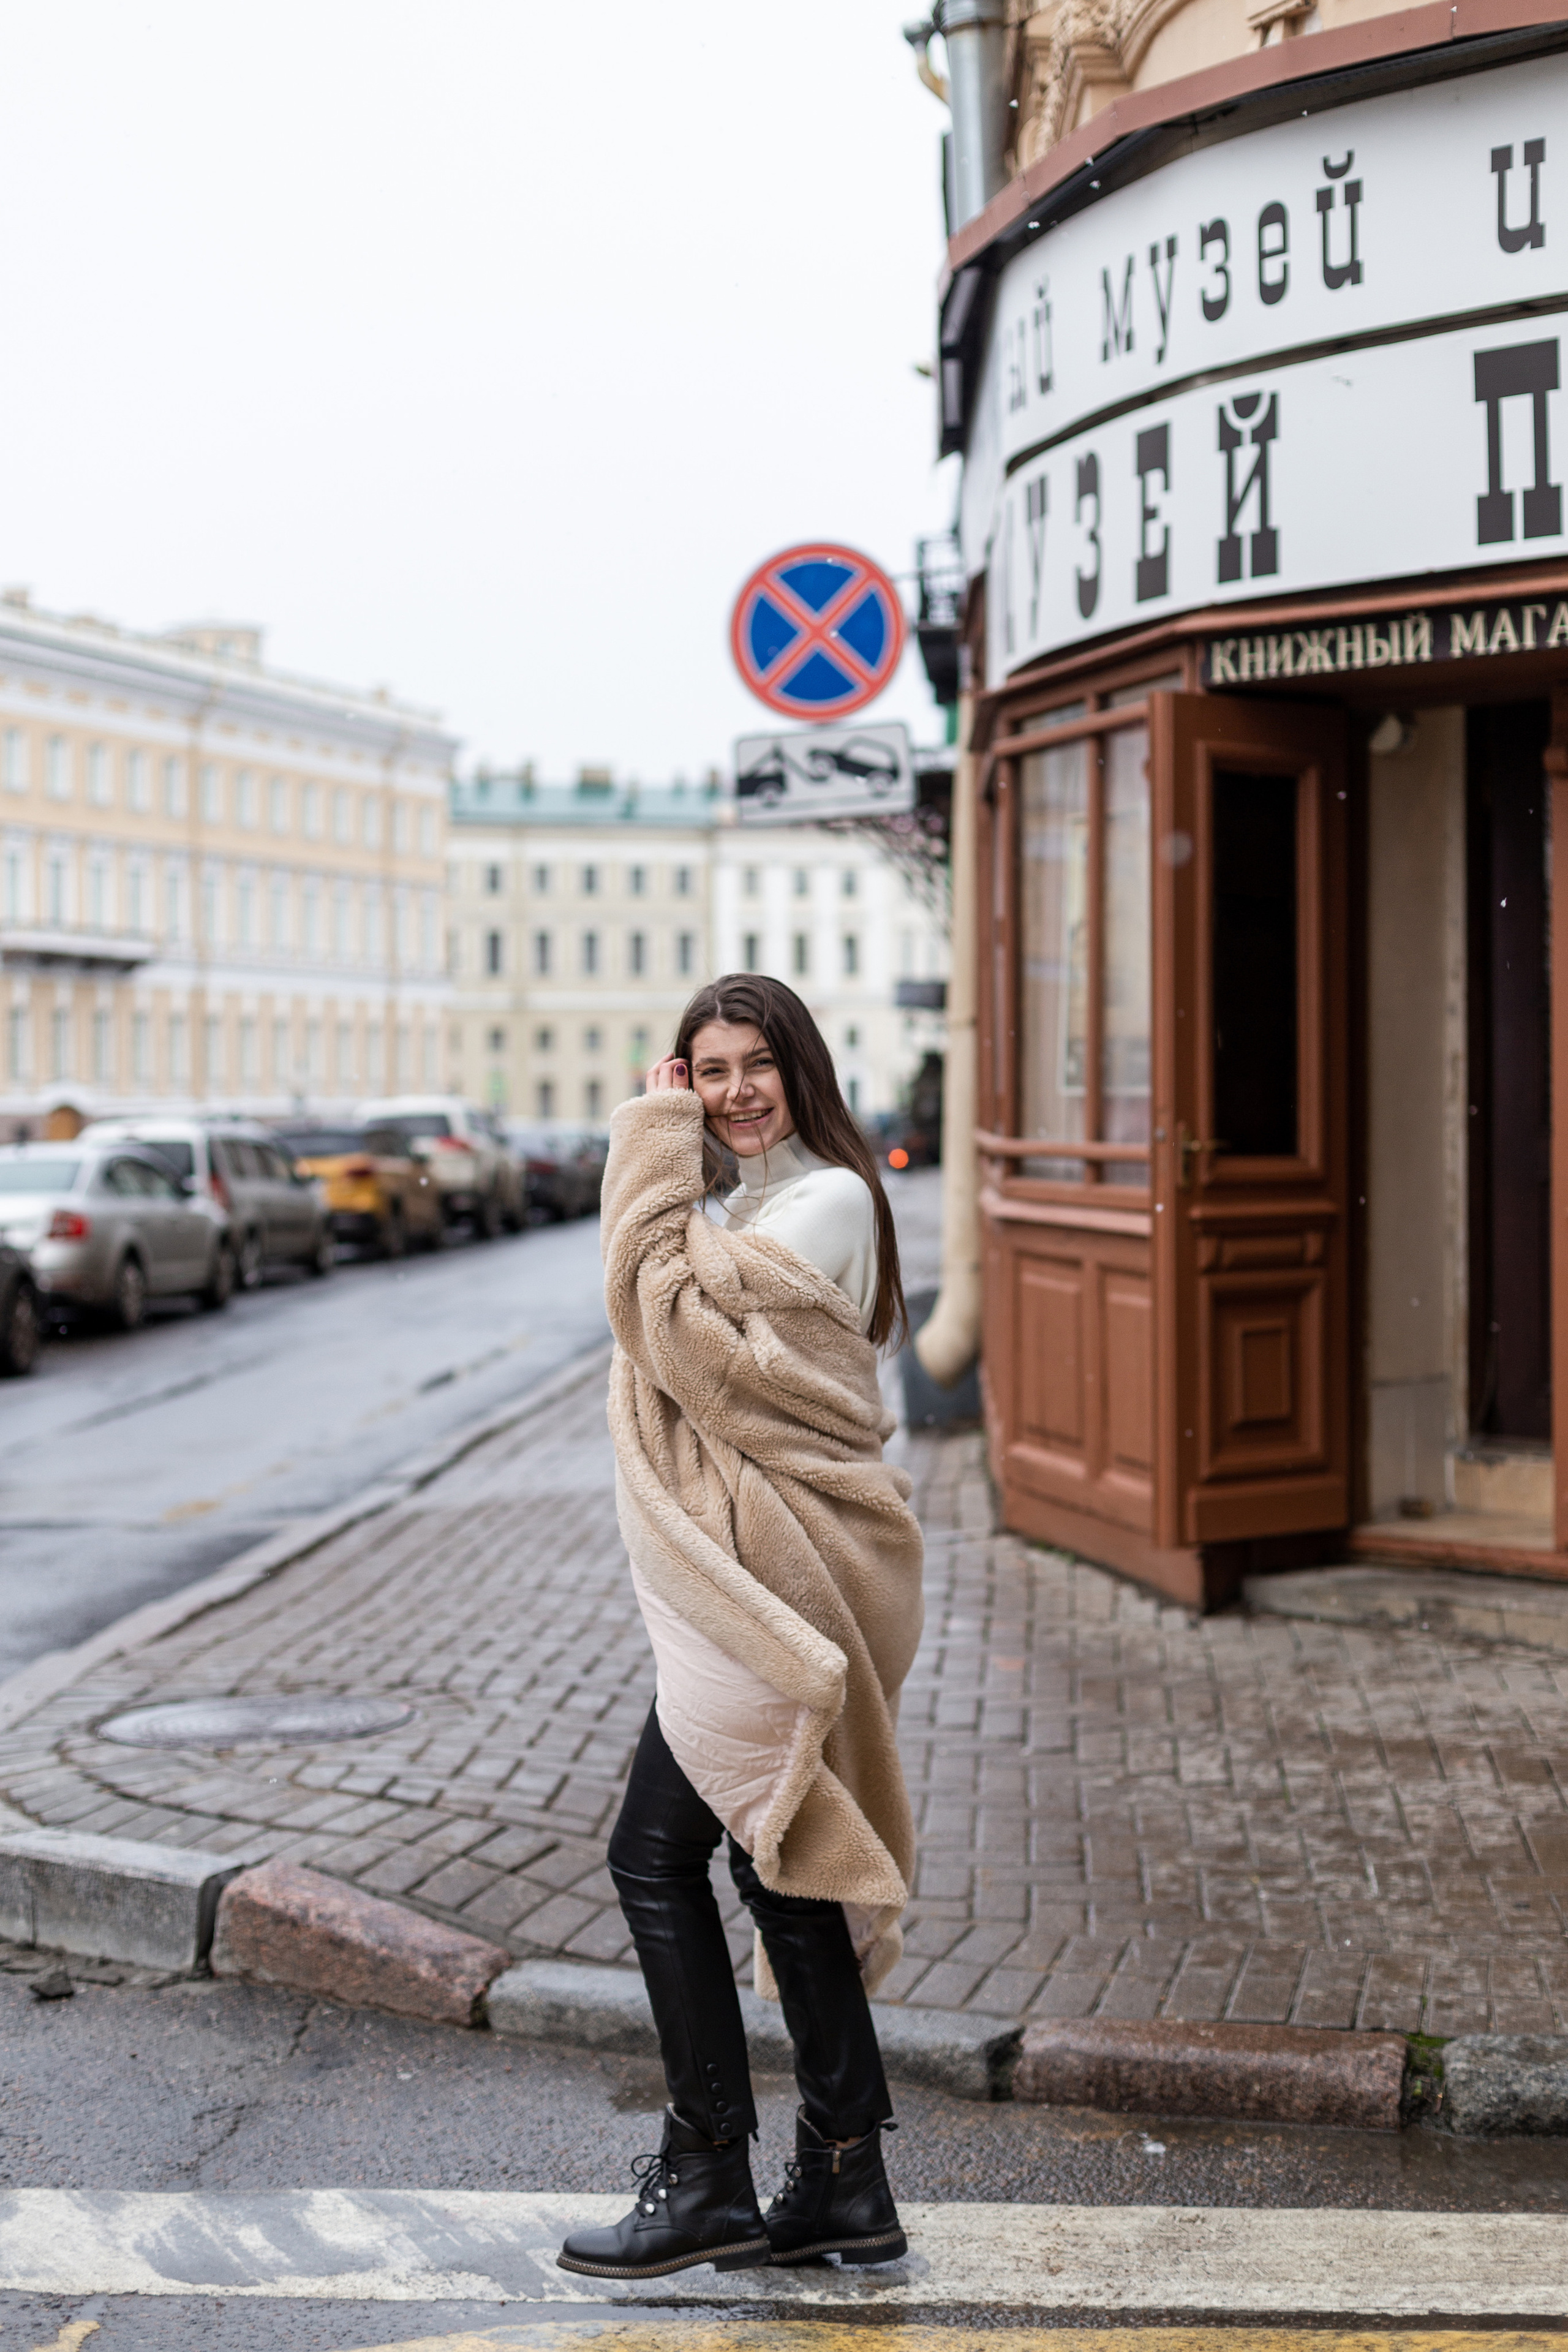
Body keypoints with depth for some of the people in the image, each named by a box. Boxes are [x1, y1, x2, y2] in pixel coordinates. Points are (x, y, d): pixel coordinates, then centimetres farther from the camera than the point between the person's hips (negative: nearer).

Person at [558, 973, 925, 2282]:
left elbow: (671, 1316, -19)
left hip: (772, 1577, -10)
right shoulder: (762, 1203, 18)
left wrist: (655, 1148, -13)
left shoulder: (823, 1205, -14)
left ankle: (710, 2180, 5)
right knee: (781, 1864, 12)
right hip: (772, 1572, 10)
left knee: (657, 1855, -3)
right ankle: (845, 2186, 18)